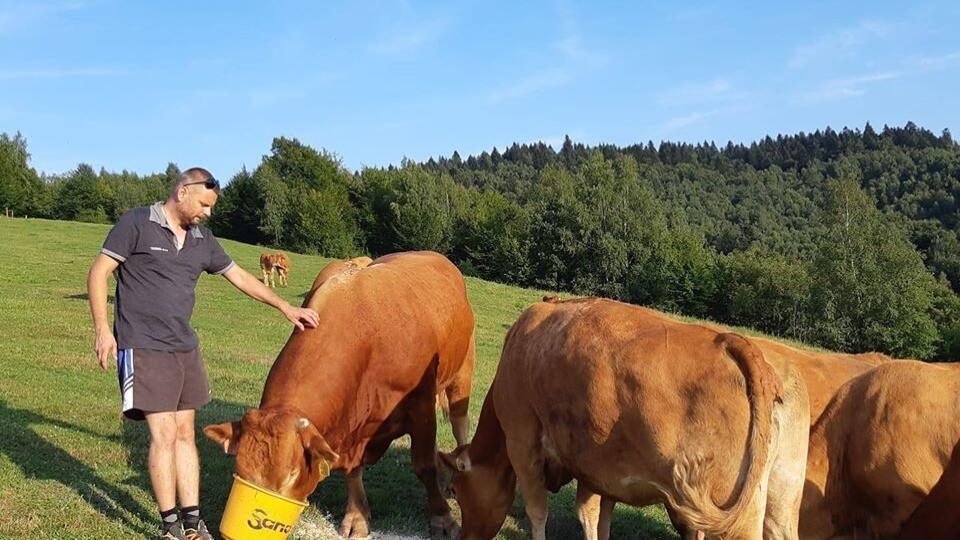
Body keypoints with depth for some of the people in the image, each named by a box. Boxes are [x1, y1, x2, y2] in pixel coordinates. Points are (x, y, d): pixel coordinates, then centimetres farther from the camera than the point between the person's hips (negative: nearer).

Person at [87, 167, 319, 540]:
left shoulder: (202, 239, 12)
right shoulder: (136, 224, -6)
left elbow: (239, 276, 19)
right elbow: (99, 273, -6)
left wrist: (285, 307, 17)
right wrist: (101, 329, -14)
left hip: (185, 348, 7)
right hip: (144, 348, -6)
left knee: (185, 434, 9)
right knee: (164, 435, -7)